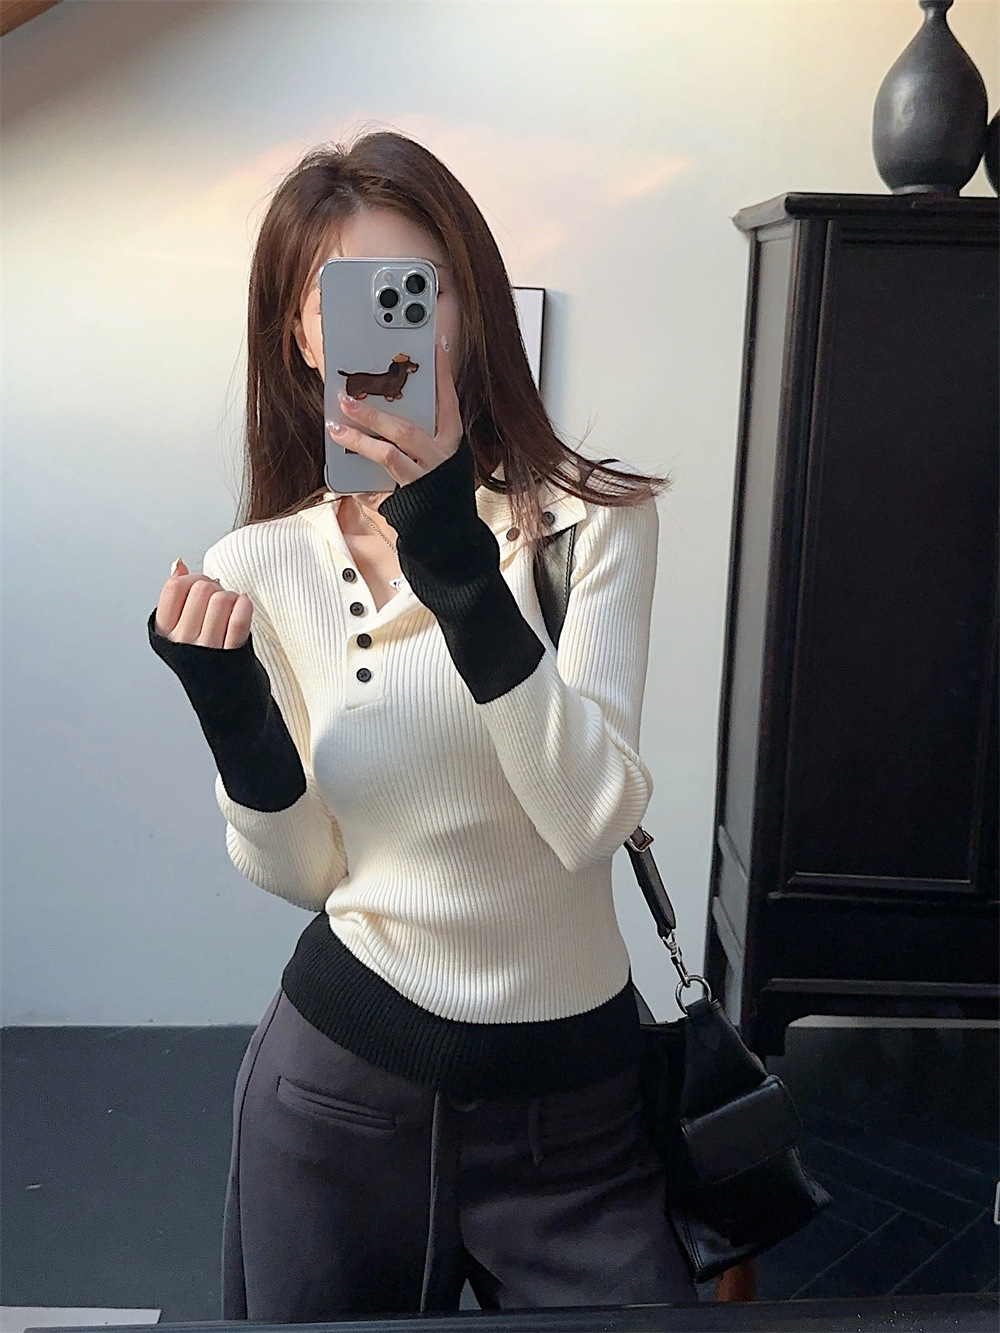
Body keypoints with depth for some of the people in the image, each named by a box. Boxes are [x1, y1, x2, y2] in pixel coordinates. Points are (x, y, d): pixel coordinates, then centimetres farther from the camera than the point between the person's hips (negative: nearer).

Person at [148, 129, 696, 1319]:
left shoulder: (593, 523, -10)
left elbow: (594, 817, -23)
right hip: (340, 1077, 2)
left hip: (572, 1096, -1)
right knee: (317, 1315, 22)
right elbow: (301, 872, 0)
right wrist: (234, 720, -18)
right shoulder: (258, 569, -5)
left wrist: (463, 574, -31)